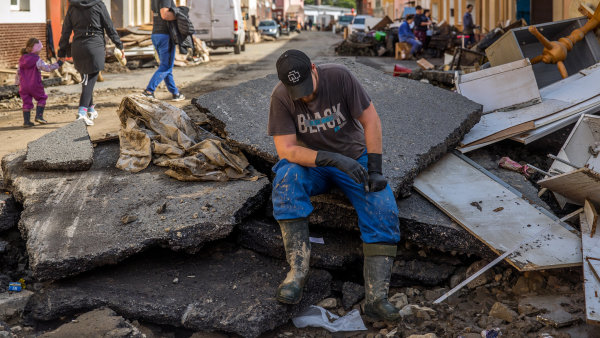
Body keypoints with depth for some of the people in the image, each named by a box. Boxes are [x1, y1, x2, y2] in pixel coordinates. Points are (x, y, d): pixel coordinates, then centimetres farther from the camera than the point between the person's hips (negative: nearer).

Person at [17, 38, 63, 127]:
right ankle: (39, 116, 3)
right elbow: (46, 67, -20)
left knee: (26, 102, 9)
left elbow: (18, 72, 14)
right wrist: (57, 64, -14)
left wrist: (18, 83, 23)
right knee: (42, 98, 14)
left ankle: (26, 120, 5)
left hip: (23, 86, 5)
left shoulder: (21, 60, 10)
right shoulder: (37, 60, -11)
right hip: (35, 85, -5)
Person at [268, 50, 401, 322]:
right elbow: (286, 148, -21)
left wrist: (375, 170, -18)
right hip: (311, 163, 0)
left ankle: (376, 296, -30)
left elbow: (371, 120, -12)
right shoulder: (281, 96, -16)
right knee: (286, 176, -34)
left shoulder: (339, 76, -17)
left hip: (354, 158, 1)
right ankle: (297, 269, -34)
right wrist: (333, 160, -33)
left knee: (383, 207, -25)